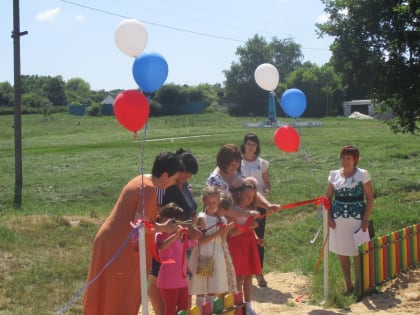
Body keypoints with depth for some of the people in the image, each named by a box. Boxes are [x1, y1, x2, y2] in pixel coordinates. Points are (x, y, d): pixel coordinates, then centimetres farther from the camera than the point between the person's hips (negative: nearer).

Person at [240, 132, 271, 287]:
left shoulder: (262, 163, 6)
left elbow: (267, 182, 9)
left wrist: (266, 190, -11)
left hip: (259, 204, 1)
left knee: (259, 239, 4)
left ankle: (259, 272, 13)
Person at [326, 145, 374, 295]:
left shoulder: (363, 174, -5)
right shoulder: (334, 175, 4)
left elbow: (370, 198, -4)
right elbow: (328, 197, 11)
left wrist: (366, 219, -10)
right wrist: (329, 217, 0)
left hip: (357, 219, -3)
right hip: (338, 220, 4)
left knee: (357, 252, 2)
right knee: (341, 252, 8)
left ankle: (358, 284, 16)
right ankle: (348, 284, 21)